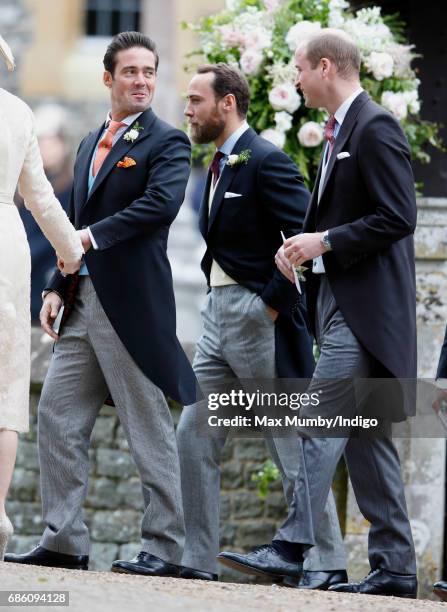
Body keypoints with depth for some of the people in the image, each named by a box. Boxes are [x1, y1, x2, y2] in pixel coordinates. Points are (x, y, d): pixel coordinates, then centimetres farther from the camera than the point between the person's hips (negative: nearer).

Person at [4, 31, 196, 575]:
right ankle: (64, 541, 9)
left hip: (132, 303, -8)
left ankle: (164, 546, 3)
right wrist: (58, 287, 10)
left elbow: (162, 203, -22)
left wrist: (94, 236, -22)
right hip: (84, 301, 8)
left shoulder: (167, 142, -4)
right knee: (56, 417, 5)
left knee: (149, 428, -2)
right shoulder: (91, 144, 19)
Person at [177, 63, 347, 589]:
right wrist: (217, 296, 10)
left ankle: (325, 562, 4)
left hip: (259, 316, -9)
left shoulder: (266, 162, -13)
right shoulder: (220, 166, 15)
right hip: (219, 317, 9)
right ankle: (196, 560, 8)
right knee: (193, 437, 5)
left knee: (293, 445, -3)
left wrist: (273, 302, -18)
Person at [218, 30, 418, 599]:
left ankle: (293, 545, -19)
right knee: (365, 434, 9)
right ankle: (394, 565, 10)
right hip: (337, 300, 10)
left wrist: (325, 241, -16)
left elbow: (398, 217, -18)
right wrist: (305, 244, 9)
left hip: (364, 305, -10)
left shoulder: (375, 128, -12)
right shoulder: (339, 131, 19)